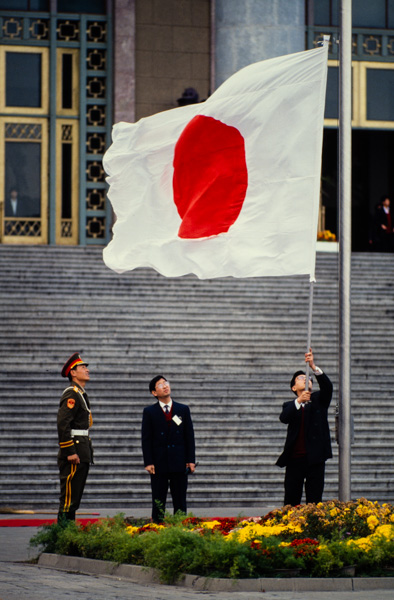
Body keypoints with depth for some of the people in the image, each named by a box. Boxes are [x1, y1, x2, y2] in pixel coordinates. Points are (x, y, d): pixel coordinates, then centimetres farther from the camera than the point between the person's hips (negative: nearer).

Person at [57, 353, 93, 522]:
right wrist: (70, 453, -23)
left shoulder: (81, 394, 19)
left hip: (82, 454, 10)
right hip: (74, 455, -10)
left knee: (75, 496, 12)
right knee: (69, 495, -9)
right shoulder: (71, 394, -13)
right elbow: (62, 424, -21)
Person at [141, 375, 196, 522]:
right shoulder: (149, 412, 4)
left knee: (180, 502, 4)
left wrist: (191, 460, 1)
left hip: (179, 463, 1)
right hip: (159, 463, -1)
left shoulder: (183, 409, 9)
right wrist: (148, 462, -7)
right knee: (158, 501, 1)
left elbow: (189, 436, 8)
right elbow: (146, 438, 1)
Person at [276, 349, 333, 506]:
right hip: (295, 458, 1)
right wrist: (299, 401, -22)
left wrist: (314, 367, -21)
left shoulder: (319, 400, 12)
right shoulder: (290, 405, 13)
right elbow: (284, 418, -8)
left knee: (314, 500, -3)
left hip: (315, 458, -1)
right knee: (291, 501, 0)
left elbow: (327, 386, -7)